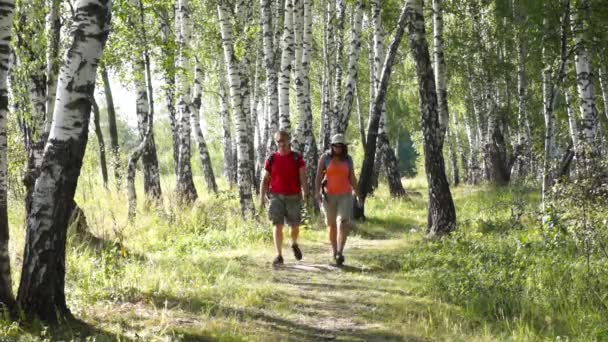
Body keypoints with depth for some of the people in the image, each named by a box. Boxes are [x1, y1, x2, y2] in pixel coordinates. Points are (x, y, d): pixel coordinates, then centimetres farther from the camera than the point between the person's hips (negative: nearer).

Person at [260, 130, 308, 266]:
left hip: (293, 197, 0)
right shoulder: (271, 159, 2)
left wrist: (306, 194, -20)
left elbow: (303, 178, -6)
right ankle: (279, 256, -5)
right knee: (278, 226, -10)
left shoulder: (297, 158, -1)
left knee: (295, 226, 8)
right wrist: (262, 198, -4)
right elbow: (265, 180, 5)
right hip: (276, 197, 0)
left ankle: (294, 244, 39)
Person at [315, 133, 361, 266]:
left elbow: (352, 178, 9)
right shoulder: (325, 158, -3)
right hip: (329, 196, 0)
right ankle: (334, 250, 31)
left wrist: (357, 195, 7)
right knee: (331, 225, 11)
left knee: (343, 223, -18)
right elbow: (318, 177, -5)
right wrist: (317, 194, -16)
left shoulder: (348, 159, 4)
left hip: (345, 196, 0)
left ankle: (340, 253, -26)